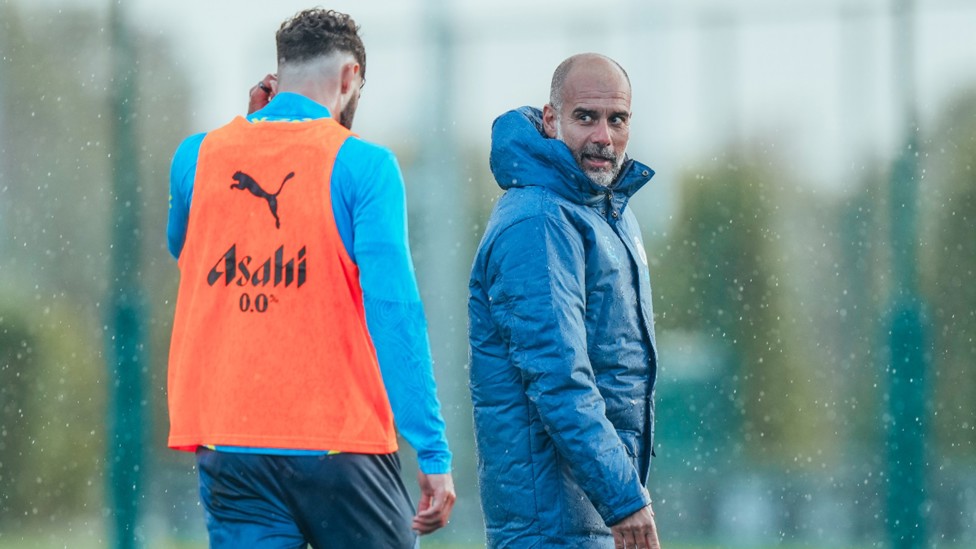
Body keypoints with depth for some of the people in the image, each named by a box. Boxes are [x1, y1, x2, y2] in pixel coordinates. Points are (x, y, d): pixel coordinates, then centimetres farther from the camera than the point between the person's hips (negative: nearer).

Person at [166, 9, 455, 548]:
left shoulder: (196, 157, 8)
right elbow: (394, 310, -11)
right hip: (338, 442, -3)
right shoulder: (363, 165, -4)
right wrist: (434, 453, -10)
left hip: (228, 445, 3)